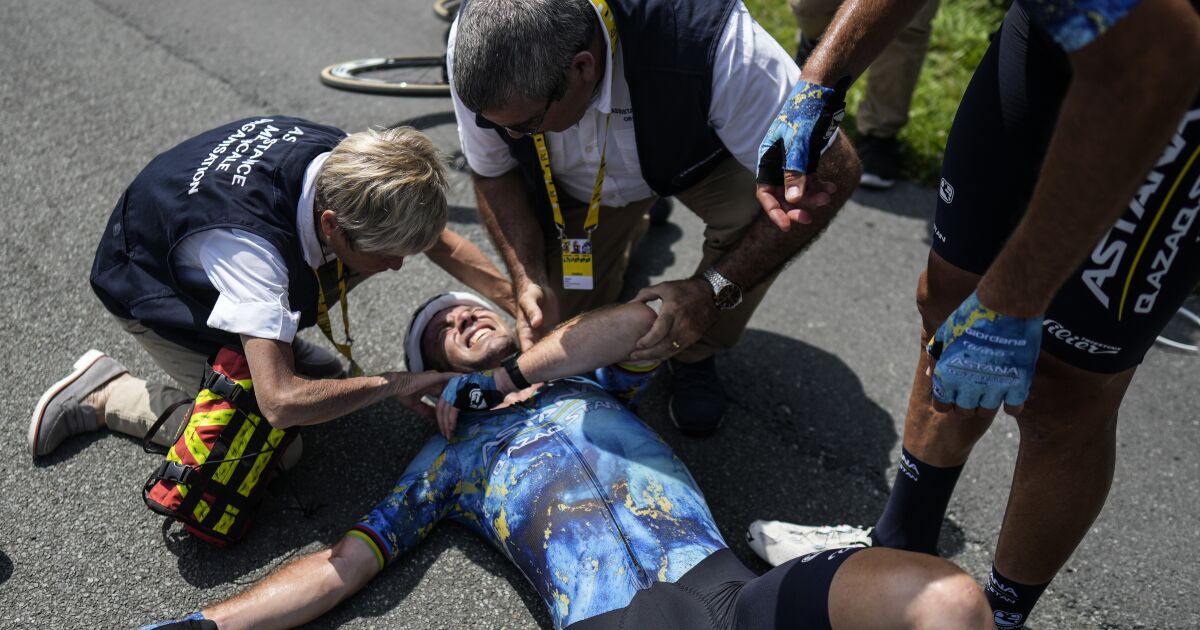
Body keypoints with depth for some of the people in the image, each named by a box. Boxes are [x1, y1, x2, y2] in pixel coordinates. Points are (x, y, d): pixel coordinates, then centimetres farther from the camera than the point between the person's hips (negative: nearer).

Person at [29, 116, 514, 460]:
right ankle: (102, 395, 1)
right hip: (152, 290, -6)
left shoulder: (348, 161, -26)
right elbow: (281, 403, -47)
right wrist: (393, 384, -36)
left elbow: (442, 242, -8)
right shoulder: (251, 245, -45)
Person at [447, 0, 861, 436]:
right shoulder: (475, 54, -33)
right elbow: (493, 174, -14)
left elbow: (832, 172, -37)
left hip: (699, 150, -1)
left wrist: (713, 289, -41)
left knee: (755, 210, -33)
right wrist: (527, 277, -29)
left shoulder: (709, 42, -45)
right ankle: (626, 227, 28)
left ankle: (694, 355, -4)